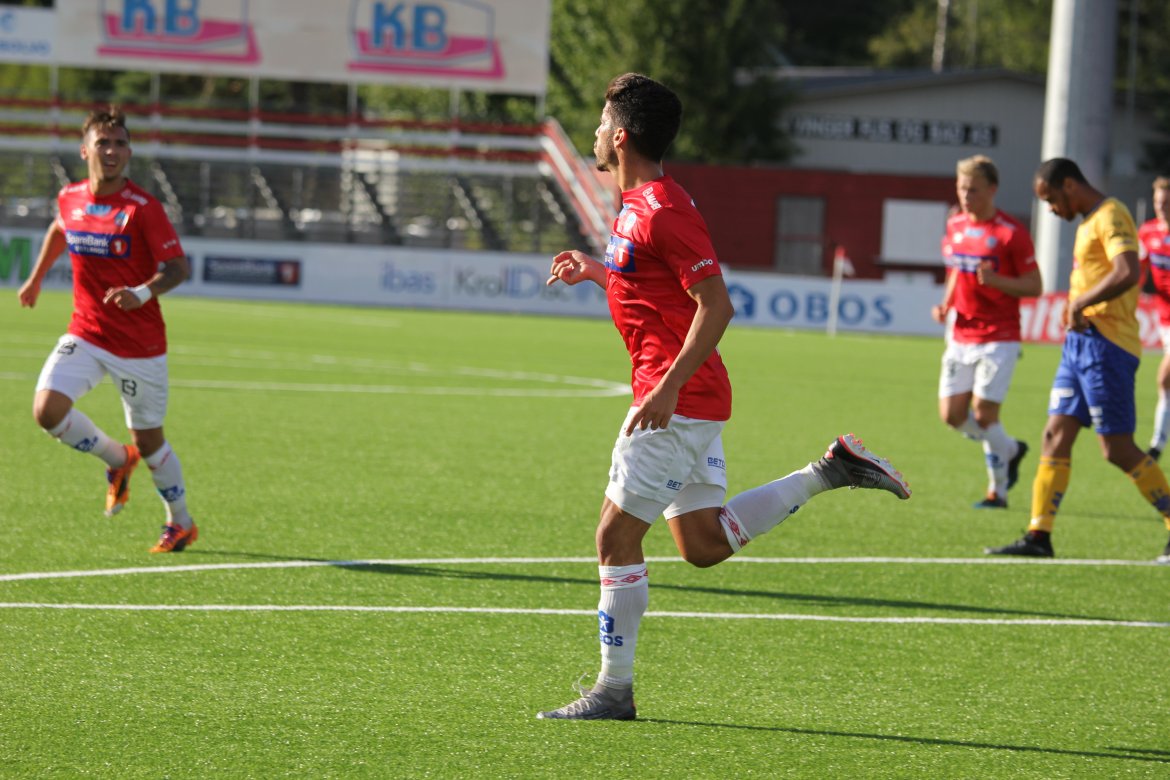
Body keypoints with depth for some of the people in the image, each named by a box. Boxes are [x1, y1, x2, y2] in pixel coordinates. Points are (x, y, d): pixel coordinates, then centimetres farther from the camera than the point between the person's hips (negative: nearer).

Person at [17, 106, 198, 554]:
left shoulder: (143, 208, -15)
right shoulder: (70, 200, 0)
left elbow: (178, 267, -18)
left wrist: (143, 293, -36)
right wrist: (36, 278, 28)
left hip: (140, 345, -4)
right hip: (86, 335, 4)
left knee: (148, 440, 5)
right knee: (47, 409, -18)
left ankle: (181, 523, 29)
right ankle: (117, 459, 10)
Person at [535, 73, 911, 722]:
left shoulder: (662, 210, -16)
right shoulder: (638, 205, 15)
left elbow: (715, 306, -21)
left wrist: (667, 388, -26)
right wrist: (595, 272, 20)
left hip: (677, 400, -10)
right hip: (695, 401, 10)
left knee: (616, 538, -5)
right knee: (704, 544, 11)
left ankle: (613, 691, -1)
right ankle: (829, 472, 12)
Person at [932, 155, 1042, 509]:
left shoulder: (1011, 233, -11)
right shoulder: (955, 225, 8)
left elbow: (1034, 286, -9)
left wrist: (996, 280, -25)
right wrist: (946, 305, 5)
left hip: (999, 338, -6)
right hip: (961, 336, 6)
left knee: (983, 414, -10)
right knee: (952, 415, 1)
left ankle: (998, 490, 9)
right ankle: (1011, 450, 27)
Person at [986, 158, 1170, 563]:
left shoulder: (1110, 216, -13)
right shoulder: (1089, 221, 18)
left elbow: (1128, 272, -28)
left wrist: (1079, 303, -19)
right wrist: (1075, 306, 10)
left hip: (1106, 345, -10)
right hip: (1080, 342, 10)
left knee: (1118, 448, -7)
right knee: (1056, 436, 6)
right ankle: (1039, 537, 6)